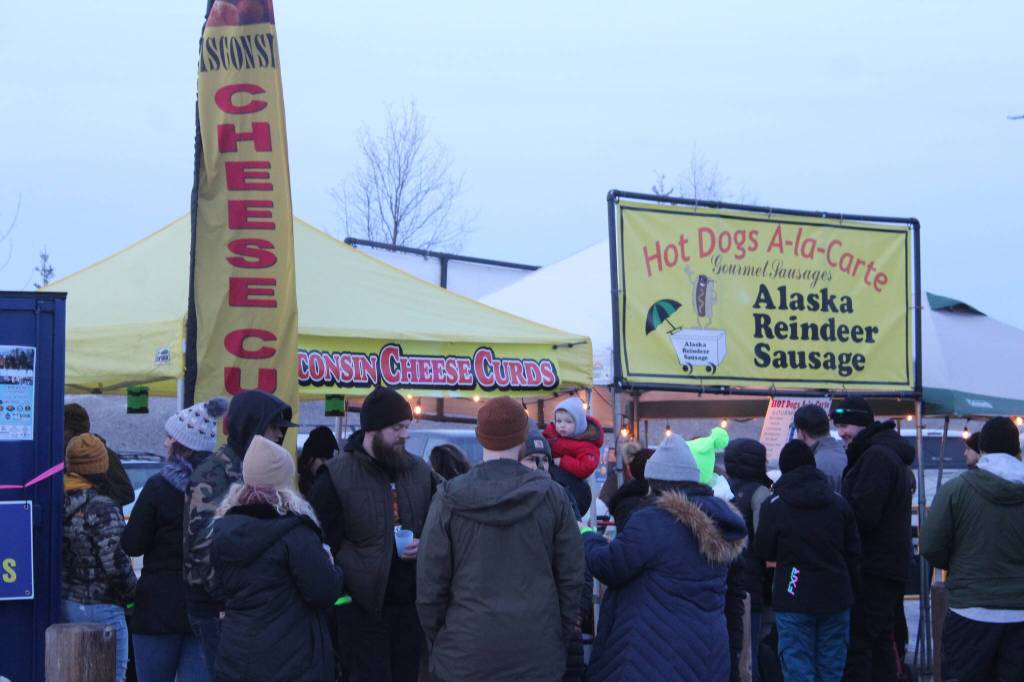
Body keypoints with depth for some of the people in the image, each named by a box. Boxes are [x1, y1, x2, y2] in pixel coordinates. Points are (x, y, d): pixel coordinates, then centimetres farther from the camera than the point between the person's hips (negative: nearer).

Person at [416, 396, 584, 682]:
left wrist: (438, 640, 11)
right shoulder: (551, 495, -2)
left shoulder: (450, 498, -5)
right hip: (538, 657, 1)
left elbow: (429, 584, -2)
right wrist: (561, 637, 13)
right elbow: (571, 577, 2)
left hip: (464, 656, -1)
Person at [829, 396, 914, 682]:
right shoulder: (890, 453, 19)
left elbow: (862, 514, -22)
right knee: (879, 641, 16)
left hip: (873, 569, -11)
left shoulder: (876, 456, -15)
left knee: (856, 642, -12)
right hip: (889, 565, 11)